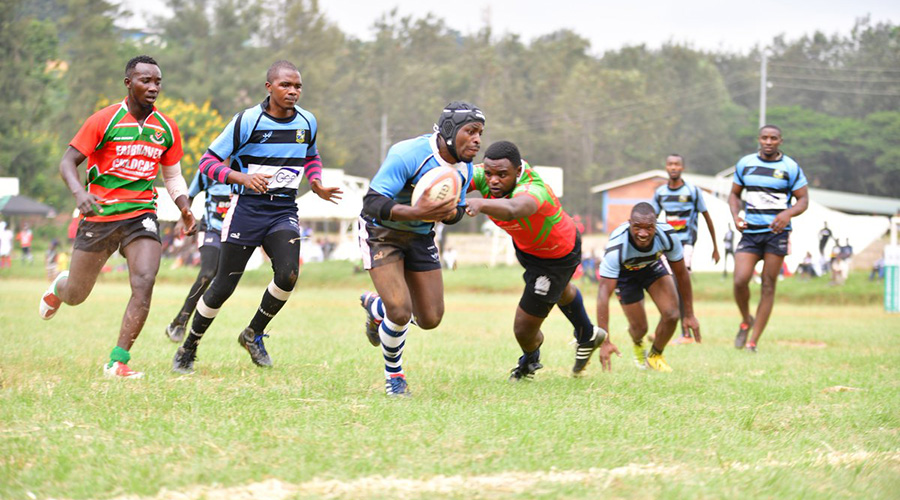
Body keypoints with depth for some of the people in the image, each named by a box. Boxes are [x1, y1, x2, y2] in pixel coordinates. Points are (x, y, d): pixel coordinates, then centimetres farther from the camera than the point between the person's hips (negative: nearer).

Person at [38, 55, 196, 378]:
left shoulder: (167, 129, 5)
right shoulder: (104, 120, -9)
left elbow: (173, 176, 16)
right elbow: (67, 162, -8)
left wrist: (184, 208, -2)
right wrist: (79, 193, -27)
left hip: (141, 215, 2)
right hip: (99, 215, -2)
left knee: (145, 282, -21)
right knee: (75, 296, 9)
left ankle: (118, 362, -14)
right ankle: (59, 286, 50)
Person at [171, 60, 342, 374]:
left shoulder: (307, 123, 5)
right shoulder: (247, 121, -11)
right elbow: (208, 162, -9)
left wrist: (316, 184, 7)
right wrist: (242, 177, -26)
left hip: (284, 211, 4)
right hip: (247, 209, -3)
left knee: (288, 275, -19)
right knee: (224, 285, -1)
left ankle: (254, 334, 7)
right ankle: (188, 348, 19)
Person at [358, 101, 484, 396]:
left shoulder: (464, 168, -7)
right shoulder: (407, 155, -29)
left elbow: (456, 209, 8)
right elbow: (372, 203, -32)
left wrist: (450, 213, -19)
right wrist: (416, 212, -47)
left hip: (420, 236, 7)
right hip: (381, 233, -7)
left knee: (430, 319, 5)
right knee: (400, 313, -19)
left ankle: (376, 306, 36)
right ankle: (394, 375, 10)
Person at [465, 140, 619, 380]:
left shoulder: (533, 192, -49)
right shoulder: (484, 173, -27)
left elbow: (512, 209, -72)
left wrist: (480, 203, -92)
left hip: (558, 257, -8)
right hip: (525, 245, 8)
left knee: (524, 329, -1)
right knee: (560, 292, 36)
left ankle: (530, 360, 37)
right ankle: (588, 335, 67)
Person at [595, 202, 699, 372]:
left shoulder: (668, 235, -33)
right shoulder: (616, 246, -43)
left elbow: (681, 273, -14)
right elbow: (604, 293, -45)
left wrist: (689, 314, -8)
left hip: (653, 266, 2)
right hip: (624, 273, -2)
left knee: (671, 315, -15)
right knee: (640, 328, -2)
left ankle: (655, 356, 16)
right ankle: (638, 345, 40)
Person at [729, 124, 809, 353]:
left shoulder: (791, 167, 1)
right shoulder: (745, 164, 9)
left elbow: (803, 199, 3)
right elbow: (734, 194, 19)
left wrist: (787, 214, -17)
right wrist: (735, 215, -1)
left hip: (776, 232, -2)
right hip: (750, 231, 2)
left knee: (768, 286, -2)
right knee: (740, 281, -14)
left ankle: (753, 342, 3)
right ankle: (746, 321, 16)